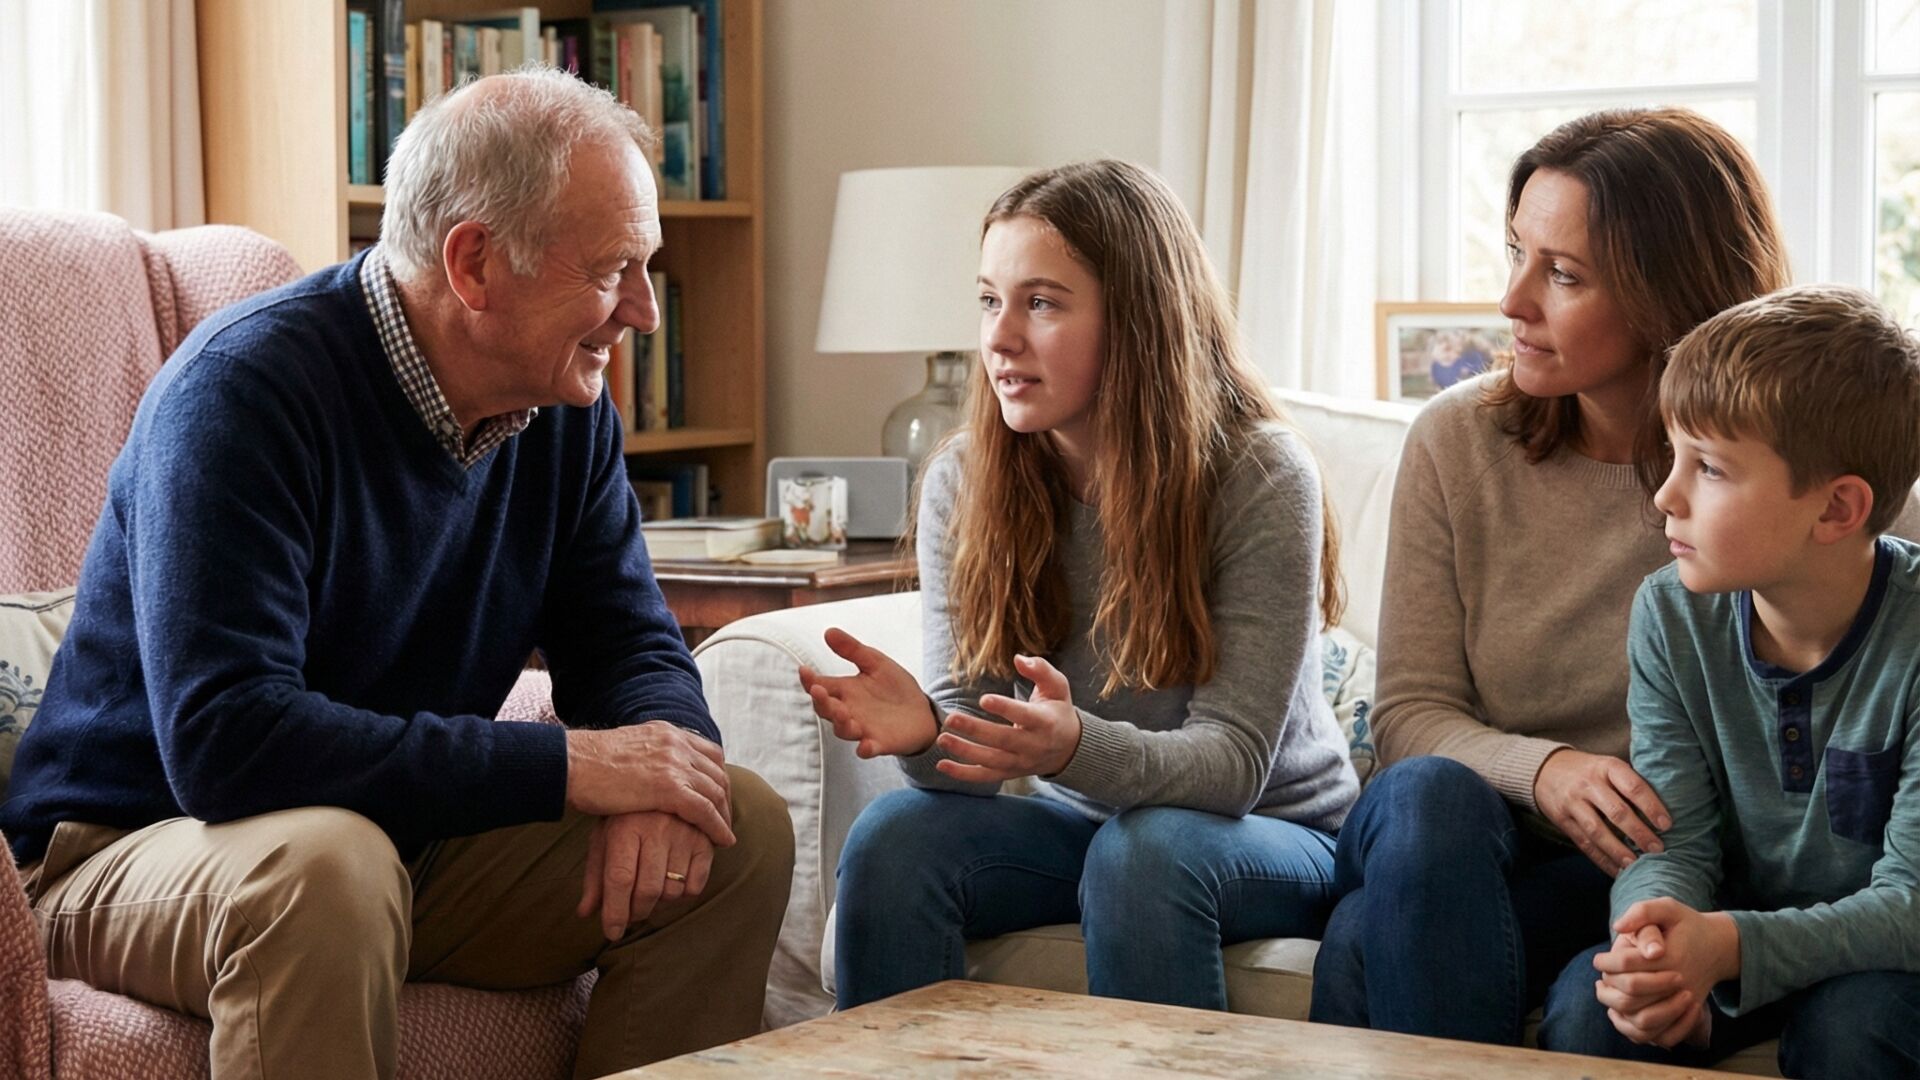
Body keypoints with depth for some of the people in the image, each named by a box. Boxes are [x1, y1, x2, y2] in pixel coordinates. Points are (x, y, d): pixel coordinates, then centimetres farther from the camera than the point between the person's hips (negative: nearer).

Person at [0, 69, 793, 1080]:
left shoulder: (565, 409, 0)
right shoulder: (243, 388, -23)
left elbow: (629, 645, 6)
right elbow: (222, 740, -33)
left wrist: (657, 766, -21)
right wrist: (567, 764, -31)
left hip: (414, 840, 7)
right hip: (137, 848, -7)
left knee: (741, 830, -7)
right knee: (321, 866, -40)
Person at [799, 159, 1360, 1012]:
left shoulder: (1260, 478, -18)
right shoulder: (961, 484, -6)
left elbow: (1234, 760, -22)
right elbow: (973, 751, -10)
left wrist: (1076, 747, -43)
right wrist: (923, 730, -35)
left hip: (1275, 838, -3)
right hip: (1085, 821, 4)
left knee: (1142, 850, -35)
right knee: (894, 837, -24)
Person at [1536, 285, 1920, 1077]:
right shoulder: (1671, 615, -7)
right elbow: (1674, 841, -8)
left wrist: (1731, 945, -39)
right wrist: (1660, 940, -33)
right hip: (1730, 931, 3)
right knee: (1586, 1005, -24)